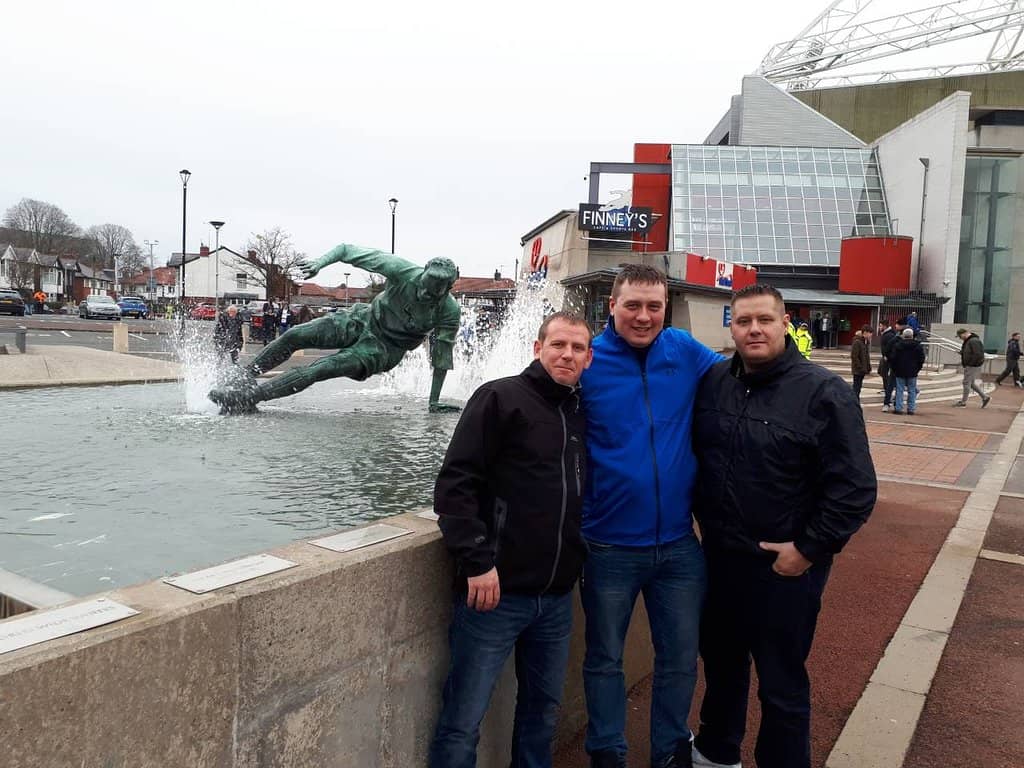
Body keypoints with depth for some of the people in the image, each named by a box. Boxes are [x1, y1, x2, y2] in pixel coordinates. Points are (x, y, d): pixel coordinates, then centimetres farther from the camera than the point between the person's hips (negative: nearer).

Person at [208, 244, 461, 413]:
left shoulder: (449, 311, -22)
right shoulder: (405, 271, -22)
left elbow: (441, 357, -13)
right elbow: (348, 249, -14)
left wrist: (433, 402, -14)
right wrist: (321, 262, -29)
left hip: (385, 349, -3)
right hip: (364, 320, 3)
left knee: (320, 369, -23)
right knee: (294, 336, -10)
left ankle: (247, 397, -19)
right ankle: (245, 379, 8)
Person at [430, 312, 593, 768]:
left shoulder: (581, 413, 11)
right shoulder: (501, 398, -7)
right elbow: (454, 484, -13)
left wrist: (578, 561, 13)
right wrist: (477, 561, -17)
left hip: (557, 596, 6)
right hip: (497, 590, -6)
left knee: (544, 708, 20)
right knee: (463, 721, 2)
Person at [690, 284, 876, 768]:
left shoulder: (824, 392, -14)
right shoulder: (713, 382, 1)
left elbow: (855, 488, -15)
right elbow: (695, 455, 15)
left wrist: (810, 549, -16)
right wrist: (703, 516, 10)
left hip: (785, 567, -5)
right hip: (718, 557, 6)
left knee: (782, 683, 9)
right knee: (721, 664, 23)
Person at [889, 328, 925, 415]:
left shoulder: (897, 345, -6)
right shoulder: (918, 346, 0)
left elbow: (892, 358, -5)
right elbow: (921, 359, 1)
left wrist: (894, 369, 6)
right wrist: (917, 369, 10)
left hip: (900, 372, -1)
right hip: (912, 372, 1)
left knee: (899, 390, 3)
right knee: (912, 391, 7)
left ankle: (898, 408, 0)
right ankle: (911, 409, 7)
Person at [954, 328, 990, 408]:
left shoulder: (974, 341, -20)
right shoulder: (967, 341, 13)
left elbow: (977, 355, -26)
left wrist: (970, 364, -20)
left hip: (973, 366, -10)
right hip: (969, 366, 10)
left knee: (967, 383, -3)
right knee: (971, 383, 16)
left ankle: (963, 402, 5)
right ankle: (985, 397, 21)